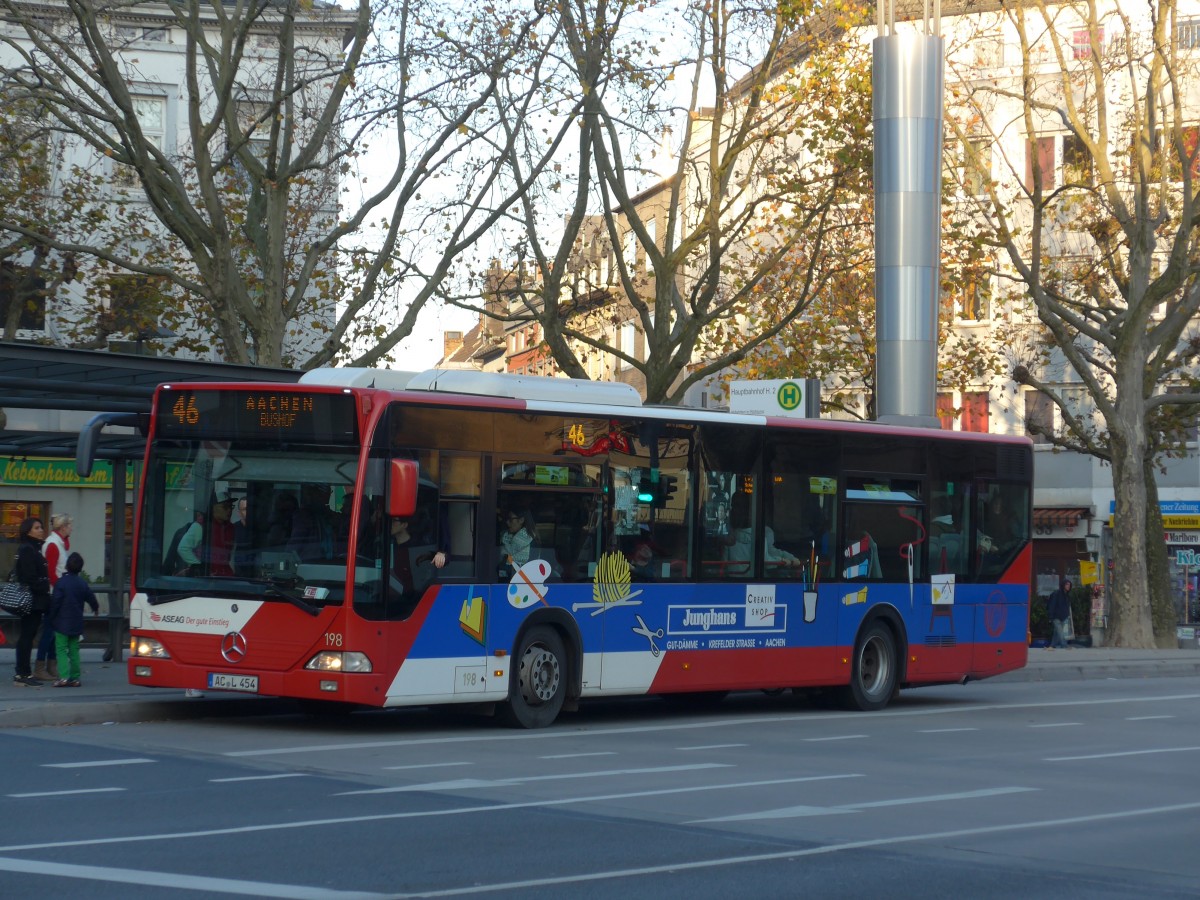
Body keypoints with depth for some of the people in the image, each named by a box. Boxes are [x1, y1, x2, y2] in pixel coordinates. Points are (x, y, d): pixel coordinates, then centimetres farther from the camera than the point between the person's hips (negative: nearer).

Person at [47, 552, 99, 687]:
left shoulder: (61, 582, -12)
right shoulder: (83, 584, 4)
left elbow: (55, 602, -13)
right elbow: (91, 598, 17)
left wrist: (50, 618, -2)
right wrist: (96, 609, 38)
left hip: (62, 623, -5)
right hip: (76, 624, 5)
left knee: (61, 649, -4)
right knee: (74, 650, 11)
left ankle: (64, 677, -16)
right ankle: (75, 678, 10)